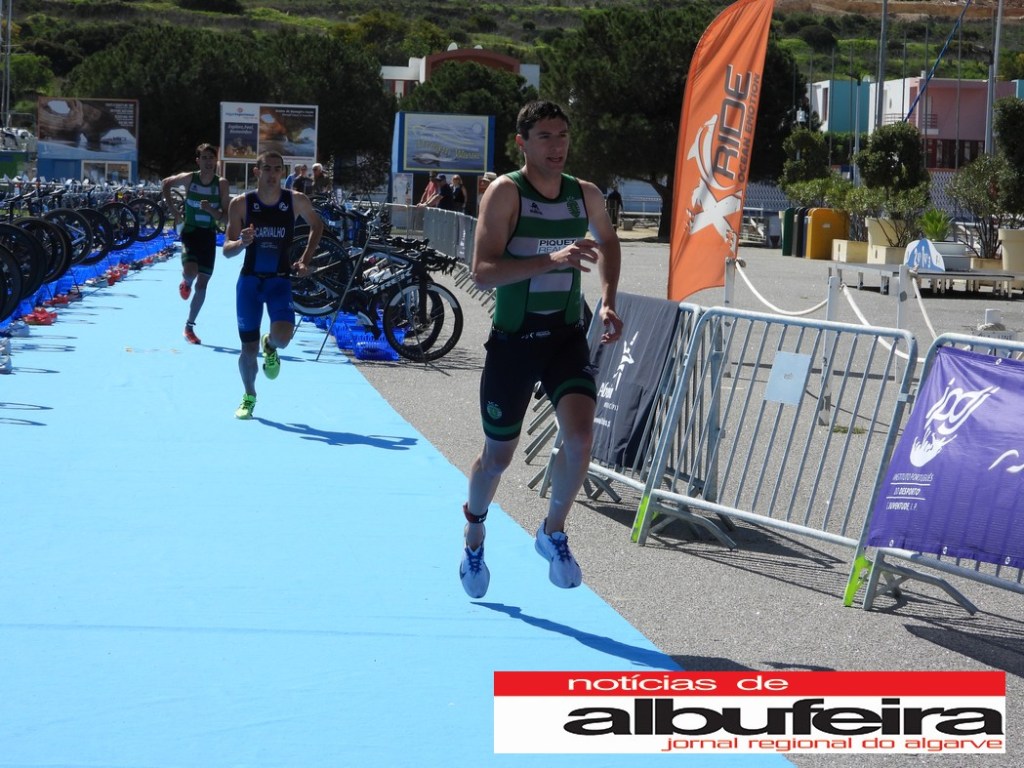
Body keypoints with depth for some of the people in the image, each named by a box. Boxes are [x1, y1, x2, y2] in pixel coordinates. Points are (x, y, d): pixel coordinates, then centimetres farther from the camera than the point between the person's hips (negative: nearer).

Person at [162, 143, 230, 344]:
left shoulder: (221, 184, -8)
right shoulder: (189, 178, -8)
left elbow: (225, 218, -7)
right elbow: (166, 184, 11)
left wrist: (211, 210, -26)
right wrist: (173, 210, 4)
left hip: (209, 235, 2)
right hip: (190, 231, -2)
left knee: (202, 283, 4)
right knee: (191, 271, -27)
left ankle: (189, 326, 17)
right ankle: (185, 282, 13)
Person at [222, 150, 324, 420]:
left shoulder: (297, 201, -5)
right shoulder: (241, 203, -7)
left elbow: (317, 225, 15)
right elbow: (227, 250, -6)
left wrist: (305, 260, 4)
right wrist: (241, 243, -29)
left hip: (280, 279, 0)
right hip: (249, 279, 0)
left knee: (282, 336, -25)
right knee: (249, 349, 1)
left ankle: (270, 346, 14)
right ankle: (249, 396, 29)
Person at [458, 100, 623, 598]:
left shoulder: (586, 196, 2)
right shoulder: (505, 192, -13)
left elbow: (608, 241, 24)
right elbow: (482, 272, -23)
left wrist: (608, 301, 10)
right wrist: (552, 259, -34)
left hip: (566, 336, 3)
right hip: (513, 339, -3)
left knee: (580, 435, -19)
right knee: (498, 456, 9)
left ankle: (553, 531, 5)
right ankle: (474, 531, 39)